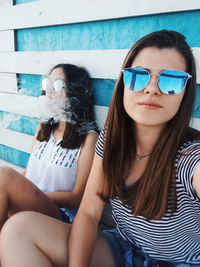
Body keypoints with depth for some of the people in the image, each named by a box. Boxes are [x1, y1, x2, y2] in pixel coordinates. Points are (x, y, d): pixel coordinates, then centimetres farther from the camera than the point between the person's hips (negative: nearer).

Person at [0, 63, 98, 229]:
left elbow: (77, 198, -7)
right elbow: (25, 181, 15)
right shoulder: (43, 128, 14)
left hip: (60, 216, -5)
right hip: (29, 208, 5)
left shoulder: (88, 138, -5)